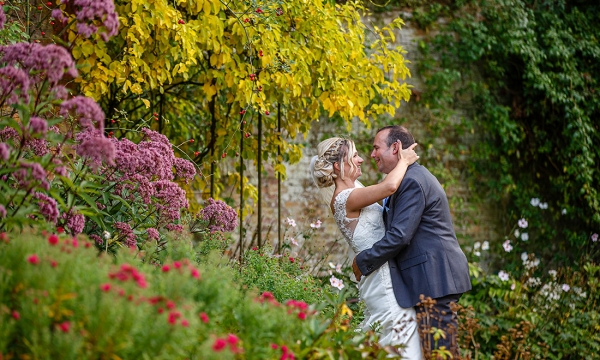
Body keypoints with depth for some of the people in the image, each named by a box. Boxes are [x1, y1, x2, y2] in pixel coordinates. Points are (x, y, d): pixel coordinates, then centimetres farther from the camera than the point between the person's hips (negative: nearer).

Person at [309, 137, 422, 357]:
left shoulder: (352, 190, 14)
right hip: (383, 279, -10)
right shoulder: (344, 198, -16)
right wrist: (404, 161, -12)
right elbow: (390, 186, -28)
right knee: (402, 348, -9)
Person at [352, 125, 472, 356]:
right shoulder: (412, 177, 20)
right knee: (434, 349, 11)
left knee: (439, 350, -10)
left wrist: (362, 262, -10)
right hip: (433, 276, 11)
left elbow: (399, 236, -20)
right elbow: (395, 227, 22)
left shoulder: (412, 181, -14)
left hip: (435, 278, -11)